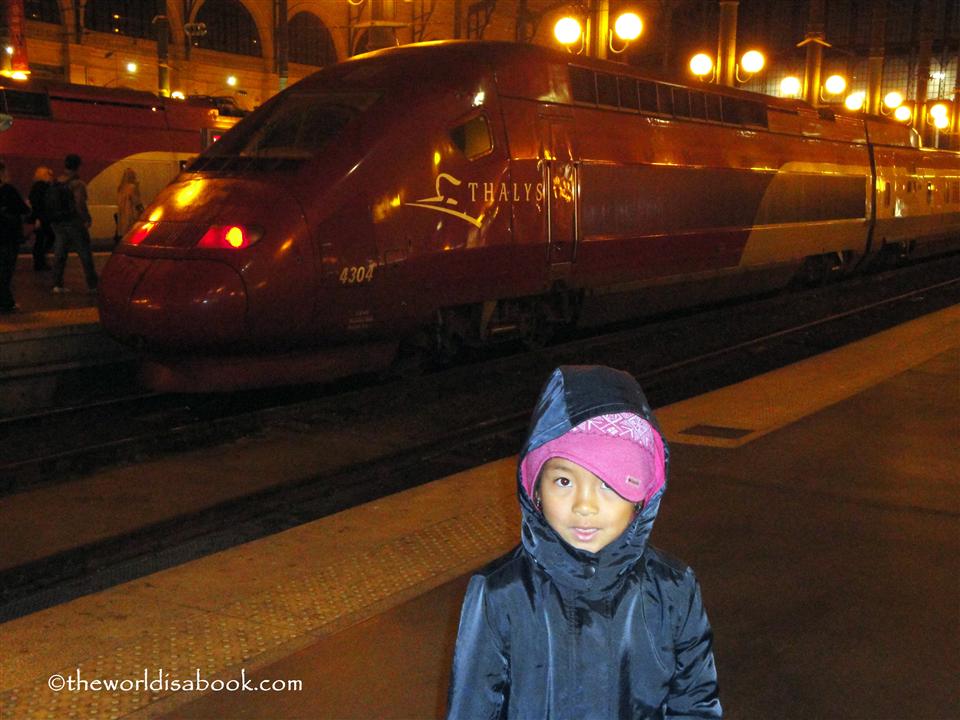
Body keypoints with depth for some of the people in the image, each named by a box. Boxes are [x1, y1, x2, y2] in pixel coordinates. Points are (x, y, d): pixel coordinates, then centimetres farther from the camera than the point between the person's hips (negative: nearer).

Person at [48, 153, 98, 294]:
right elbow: (80, 205, -22)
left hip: (57, 223, 6)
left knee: (59, 254, 8)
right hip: (74, 223, -6)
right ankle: (92, 285, 2)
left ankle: (57, 284, 2)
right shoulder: (77, 184, -13)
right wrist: (87, 219, -10)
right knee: (85, 255, 1)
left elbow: (47, 203, 8)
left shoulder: (55, 184, 7)